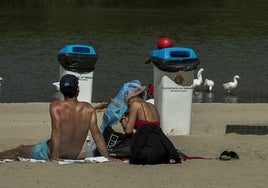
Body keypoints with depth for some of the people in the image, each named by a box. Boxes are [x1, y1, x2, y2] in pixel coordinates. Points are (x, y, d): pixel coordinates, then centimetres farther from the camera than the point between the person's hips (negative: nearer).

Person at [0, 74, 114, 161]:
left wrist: (54, 157, -28)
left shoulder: (56, 106, -18)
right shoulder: (88, 109, -8)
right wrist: (108, 157, -8)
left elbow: (56, 131, -27)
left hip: (50, 154, -4)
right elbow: (96, 134, -10)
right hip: (75, 156, 5)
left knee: (19, 150, 20)